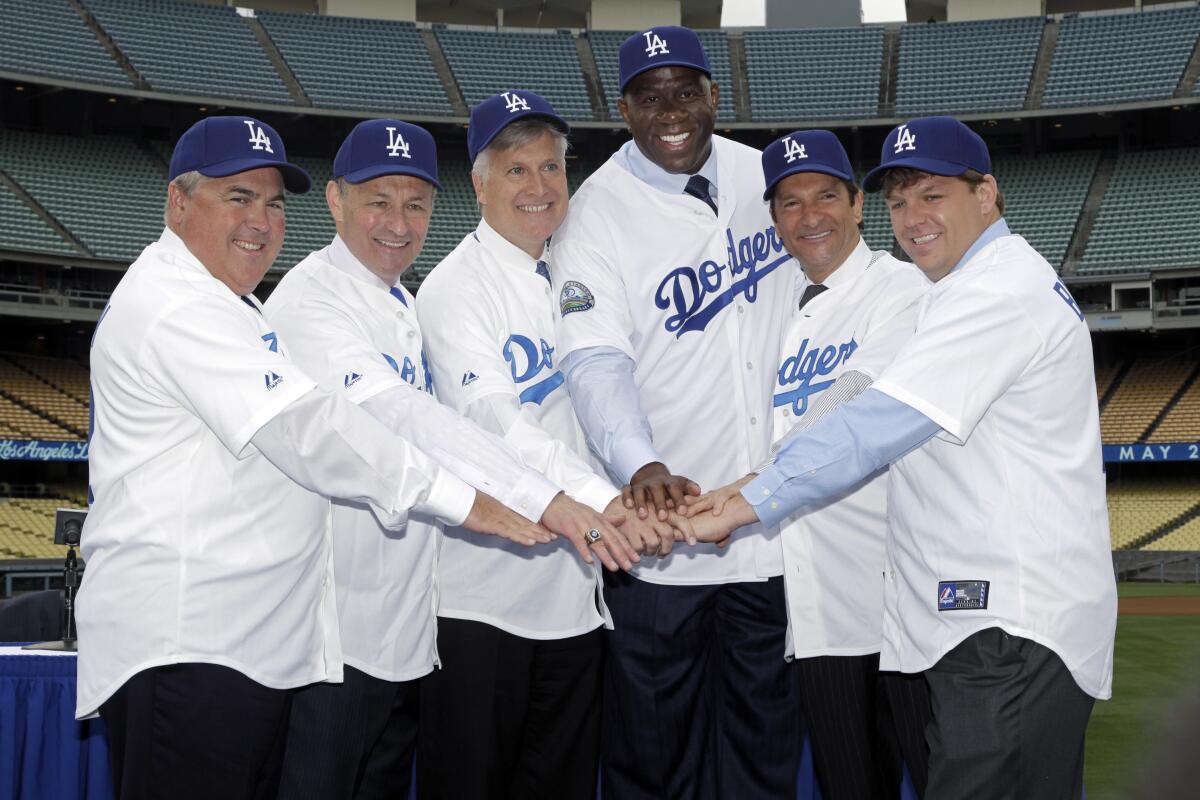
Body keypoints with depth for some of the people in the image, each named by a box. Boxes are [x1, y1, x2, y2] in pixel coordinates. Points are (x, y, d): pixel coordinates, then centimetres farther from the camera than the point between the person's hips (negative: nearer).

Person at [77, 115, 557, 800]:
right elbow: (305, 429, -22)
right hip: (182, 646, -10)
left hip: (258, 642, 10)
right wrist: (461, 499, -21)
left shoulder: (226, 305, 22)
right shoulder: (174, 306, -13)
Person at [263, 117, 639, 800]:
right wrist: (544, 499, -36)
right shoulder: (309, 302, -15)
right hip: (337, 636, -8)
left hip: (410, 633, 8)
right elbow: (399, 416, -28)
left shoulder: (408, 308, 13)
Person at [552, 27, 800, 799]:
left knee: (765, 735, 16)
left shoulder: (764, 176, 4)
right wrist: (641, 466, -41)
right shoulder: (599, 211, -10)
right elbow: (597, 359, -23)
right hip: (661, 517, -4)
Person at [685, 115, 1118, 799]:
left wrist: (747, 506, -18)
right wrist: (767, 482, 11)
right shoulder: (995, 284, 21)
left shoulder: (1000, 288, -13)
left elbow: (880, 424, -21)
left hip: (1013, 635, -10)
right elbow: (894, 422, 20)